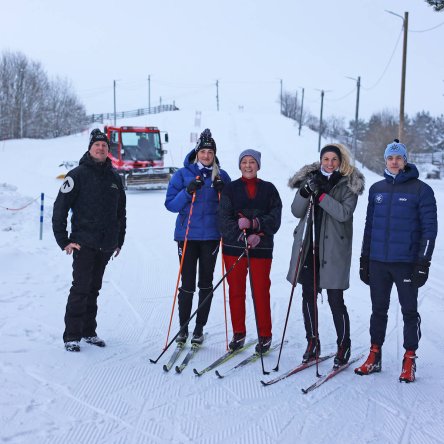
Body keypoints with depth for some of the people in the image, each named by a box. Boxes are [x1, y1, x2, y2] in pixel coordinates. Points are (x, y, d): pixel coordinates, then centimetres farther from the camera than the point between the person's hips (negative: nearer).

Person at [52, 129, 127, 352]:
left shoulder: (114, 177, 13)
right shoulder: (78, 174, -4)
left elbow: (121, 211, 20)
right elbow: (60, 208, -7)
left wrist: (119, 240, 17)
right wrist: (63, 240, -11)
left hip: (106, 245, 5)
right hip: (84, 242, -5)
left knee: (94, 288, 12)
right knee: (81, 287, -8)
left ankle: (89, 331, 21)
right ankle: (72, 335, -1)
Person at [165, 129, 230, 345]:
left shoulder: (221, 176, 7)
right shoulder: (183, 174, 3)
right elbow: (171, 204, -1)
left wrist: (222, 192, -9)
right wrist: (188, 192, -16)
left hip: (211, 235, 2)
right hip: (187, 235, -1)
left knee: (206, 283, 7)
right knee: (187, 284, 0)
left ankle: (200, 328, 16)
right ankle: (183, 327, 13)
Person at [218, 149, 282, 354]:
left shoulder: (268, 189, 8)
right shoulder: (230, 189, 6)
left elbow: (275, 218, -1)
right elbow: (224, 219, -3)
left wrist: (254, 224, -18)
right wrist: (244, 235, -16)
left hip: (261, 248, -1)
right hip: (234, 246, 1)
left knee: (261, 292, 0)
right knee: (236, 291, 5)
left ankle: (265, 336, 12)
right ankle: (239, 333, 19)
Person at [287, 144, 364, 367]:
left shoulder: (349, 184, -1)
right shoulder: (310, 179, 9)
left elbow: (344, 213, -15)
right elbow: (296, 212, 2)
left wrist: (321, 194, -22)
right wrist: (305, 192, -16)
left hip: (333, 249, -3)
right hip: (308, 246, 4)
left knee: (335, 299, -3)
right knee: (308, 295, 8)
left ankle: (344, 345, 13)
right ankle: (312, 342, 22)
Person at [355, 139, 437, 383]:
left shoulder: (421, 190, -3)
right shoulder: (376, 189, 10)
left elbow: (429, 228, -4)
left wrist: (423, 262, -10)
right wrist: (364, 258, 12)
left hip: (406, 262, -4)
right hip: (378, 261, 4)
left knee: (409, 311, 5)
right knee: (378, 309, 11)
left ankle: (409, 360, 15)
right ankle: (374, 356, 21)